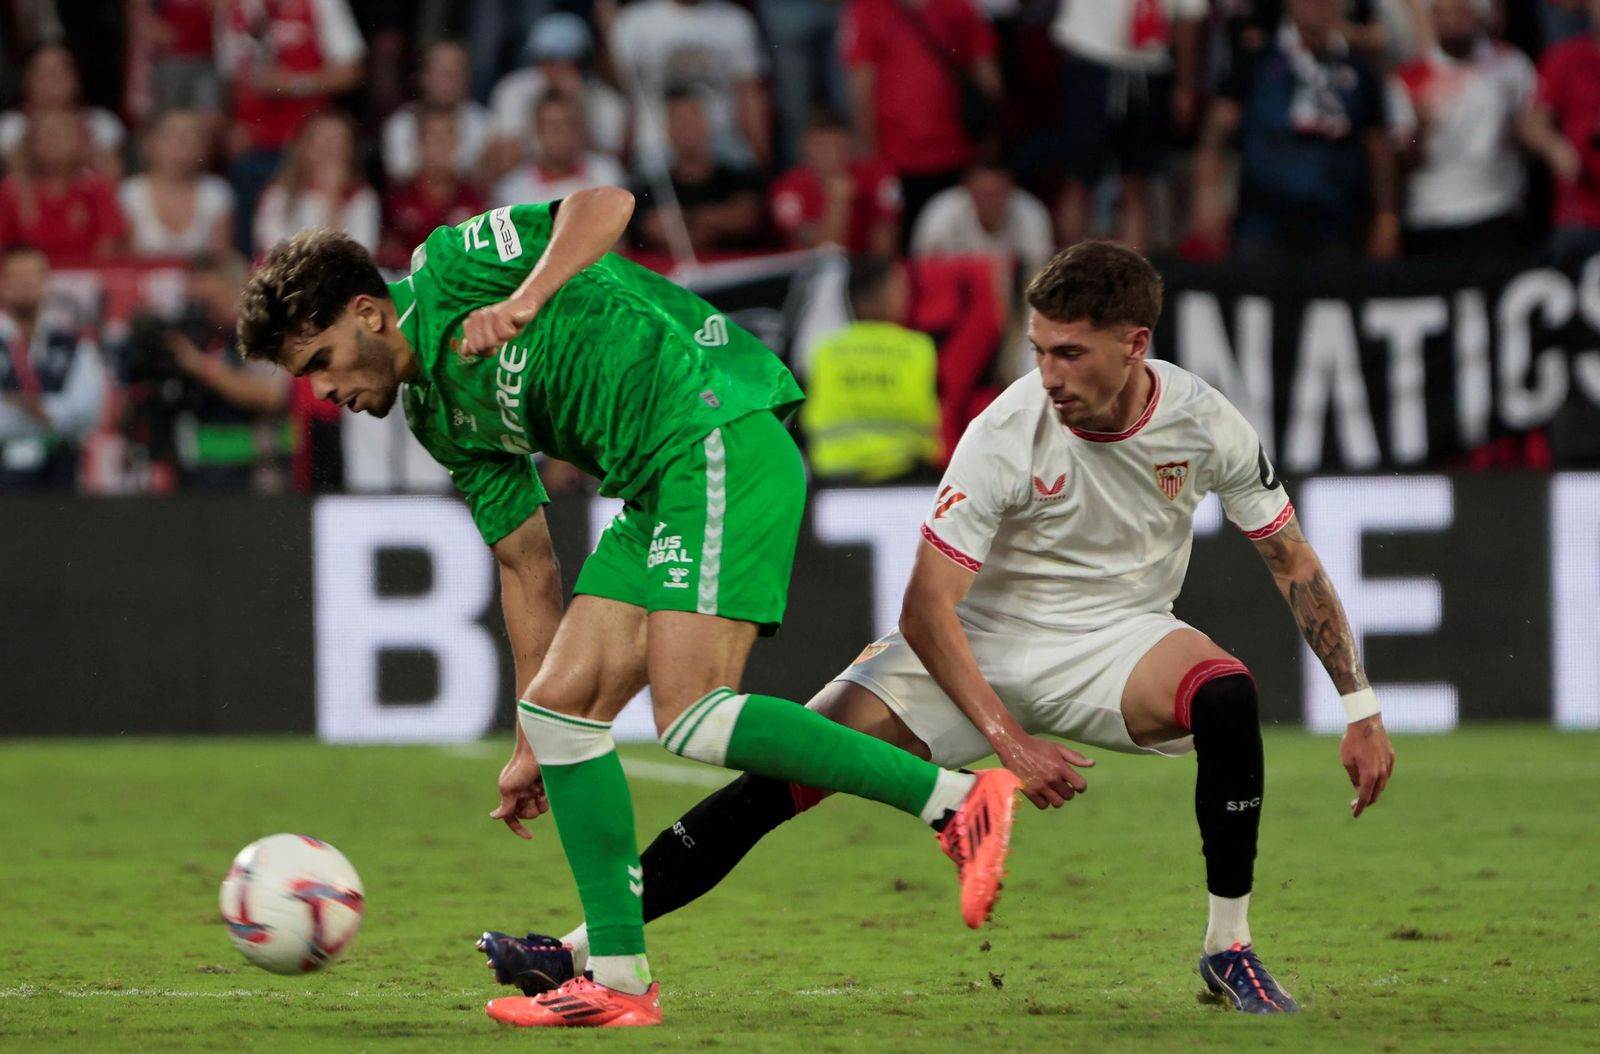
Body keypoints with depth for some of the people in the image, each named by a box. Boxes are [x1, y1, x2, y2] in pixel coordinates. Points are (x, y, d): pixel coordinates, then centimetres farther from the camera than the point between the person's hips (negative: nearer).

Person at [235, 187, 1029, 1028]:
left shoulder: (446, 271, -1)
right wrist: (530, 746, 24)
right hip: (657, 488, 10)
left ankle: (955, 799, -20)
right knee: (561, 703, 3)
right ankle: (619, 979, 4)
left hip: (719, 433, -10)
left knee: (691, 718, -20)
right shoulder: (439, 417, 21)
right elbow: (527, 566, 24)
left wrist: (522, 303, -23)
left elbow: (605, 200, -12)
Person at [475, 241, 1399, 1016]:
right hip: (981, 644, -1)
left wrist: (1361, 708, -2)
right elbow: (926, 607, -20)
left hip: (1115, 638, 1)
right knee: (793, 766, -18)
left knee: (1228, 696, -33)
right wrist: (1005, 737, -28)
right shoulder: (1009, 434, -22)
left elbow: (1296, 565, -2)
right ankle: (588, 949, -16)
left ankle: (1230, 947, -17)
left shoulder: (1205, 424, -15)